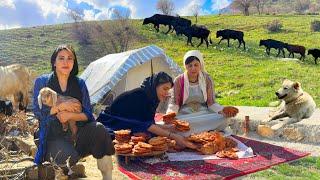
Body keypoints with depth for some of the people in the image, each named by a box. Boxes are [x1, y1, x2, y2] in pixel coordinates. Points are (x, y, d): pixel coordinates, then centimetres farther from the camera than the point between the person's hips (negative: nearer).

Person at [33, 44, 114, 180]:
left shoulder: (79, 84, 6)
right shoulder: (42, 82, 2)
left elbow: (88, 114, 1)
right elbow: (37, 112, -5)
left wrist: (70, 115, -18)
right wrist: (60, 106, -17)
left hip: (77, 132, 3)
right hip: (53, 135, -2)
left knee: (98, 129, -30)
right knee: (67, 156, -36)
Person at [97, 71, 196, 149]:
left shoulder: (151, 98, 3)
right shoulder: (140, 95, -24)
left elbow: (150, 124, 5)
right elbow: (146, 125, -31)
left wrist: (170, 127, -4)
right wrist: (173, 136, -35)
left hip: (125, 128, 9)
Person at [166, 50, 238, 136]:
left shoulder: (207, 79, 0)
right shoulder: (179, 80, -3)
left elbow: (211, 102, 1)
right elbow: (174, 102, -3)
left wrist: (222, 109, -20)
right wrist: (170, 113, -25)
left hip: (204, 113, 1)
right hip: (185, 114, -1)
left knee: (222, 120, -27)